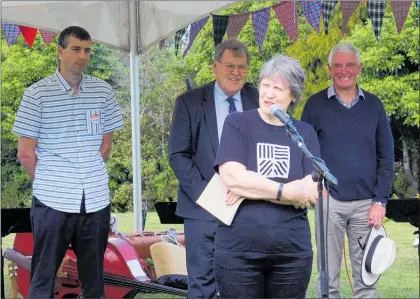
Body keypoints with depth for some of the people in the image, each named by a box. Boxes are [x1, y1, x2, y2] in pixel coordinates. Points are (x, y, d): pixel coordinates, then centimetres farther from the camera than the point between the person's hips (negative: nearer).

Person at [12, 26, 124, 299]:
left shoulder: (103, 91, 5)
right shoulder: (37, 93, -4)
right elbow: (25, 153, -2)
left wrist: (90, 176, 8)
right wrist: (48, 182, 5)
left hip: (96, 199, 3)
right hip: (52, 201, -3)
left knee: (94, 276, 11)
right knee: (44, 276, 5)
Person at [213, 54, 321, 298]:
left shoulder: (305, 133, 6)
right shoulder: (237, 124, 1)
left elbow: (312, 192, -6)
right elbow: (232, 177, -12)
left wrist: (249, 189, -12)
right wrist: (288, 191, -14)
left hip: (293, 251, 2)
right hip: (238, 251, -2)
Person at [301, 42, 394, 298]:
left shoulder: (373, 105, 6)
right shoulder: (316, 104, 2)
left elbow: (386, 157, 5)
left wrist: (380, 201, -2)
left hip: (366, 202, 1)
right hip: (329, 201, -1)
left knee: (366, 276, 6)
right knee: (328, 276, 4)